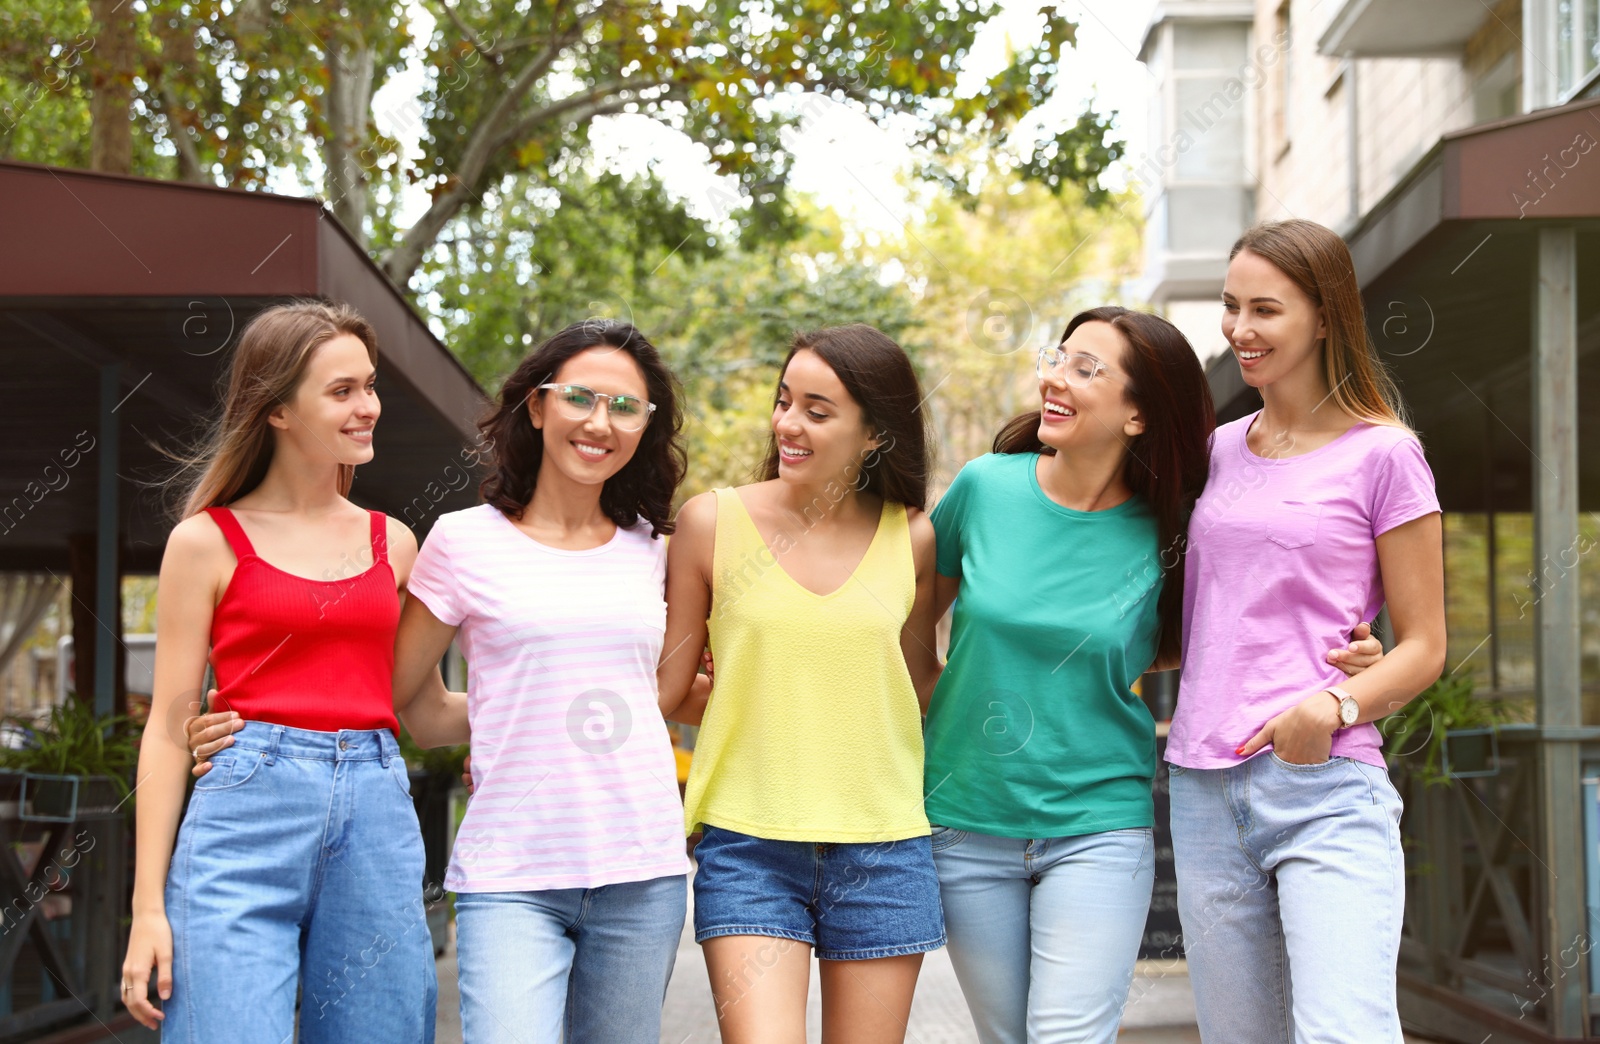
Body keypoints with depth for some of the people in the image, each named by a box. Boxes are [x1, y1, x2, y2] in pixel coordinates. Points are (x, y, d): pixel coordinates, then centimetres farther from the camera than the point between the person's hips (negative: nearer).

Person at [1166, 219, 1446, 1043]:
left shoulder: (1381, 454, 0)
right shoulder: (1216, 451, 15)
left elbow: (1423, 645, 1)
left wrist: (1335, 707, -17)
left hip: (1327, 788, -5)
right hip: (1204, 789, 5)